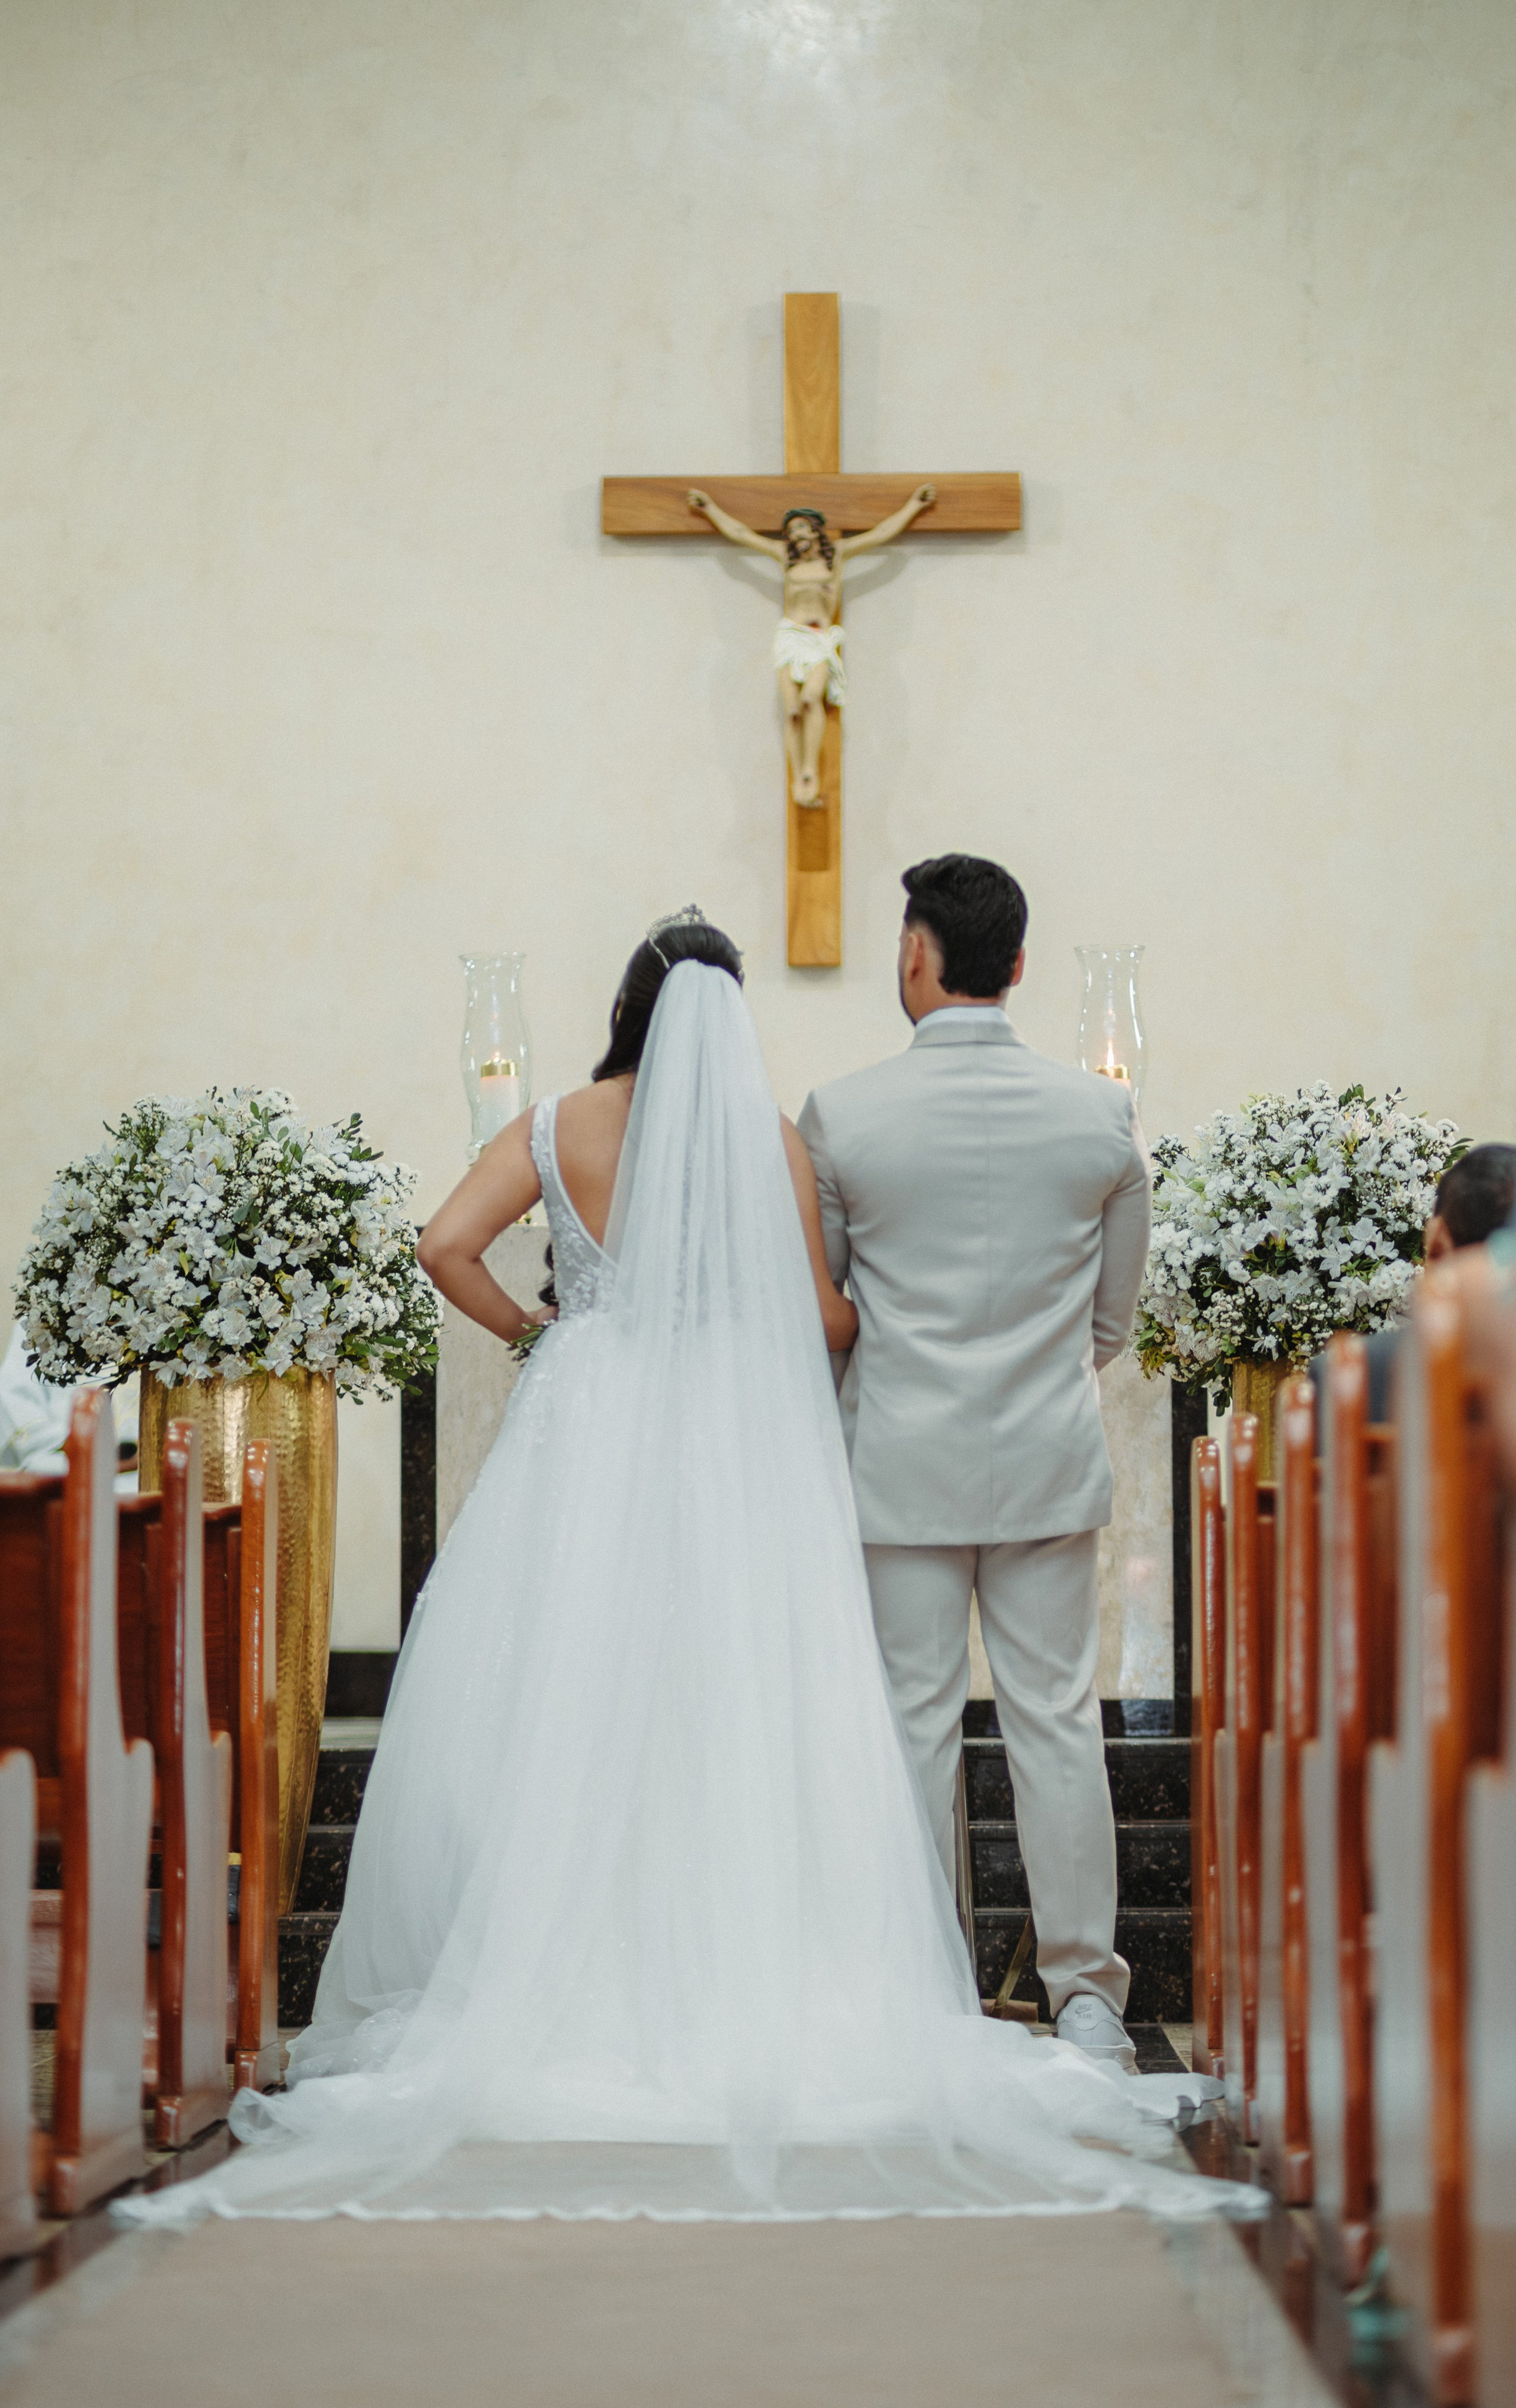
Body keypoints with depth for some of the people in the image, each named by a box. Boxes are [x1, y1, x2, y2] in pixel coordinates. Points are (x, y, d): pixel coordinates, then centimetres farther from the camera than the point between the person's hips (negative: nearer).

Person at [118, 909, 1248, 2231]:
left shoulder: (560, 1128, 2)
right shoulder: (772, 1138, 0)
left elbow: (448, 1246, -7)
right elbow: (821, 1320, 0)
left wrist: (525, 1326, 11)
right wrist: (893, 1311, 21)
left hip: (588, 1433, 0)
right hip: (735, 1445, 0)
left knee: (562, 1704, 5)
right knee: (740, 1709, 2)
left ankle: (553, 1986, 5)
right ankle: (750, 1984, 2)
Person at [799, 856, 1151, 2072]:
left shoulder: (841, 1116, -9)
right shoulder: (1102, 1113, -2)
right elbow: (1115, 1316, 8)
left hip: (901, 1465, -2)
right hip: (1053, 1465, 2)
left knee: (913, 1728, 5)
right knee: (1057, 1720, 7)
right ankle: (1086, 1996, 10)